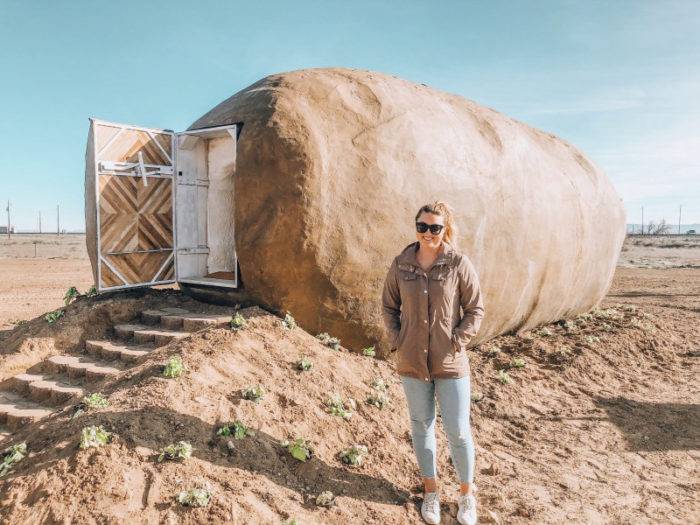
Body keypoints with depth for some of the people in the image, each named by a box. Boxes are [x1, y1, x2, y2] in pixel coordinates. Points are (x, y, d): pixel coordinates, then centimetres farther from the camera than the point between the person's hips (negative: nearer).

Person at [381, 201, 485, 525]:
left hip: (450, 364, -2)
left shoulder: (459, 264, -10)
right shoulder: (401, 264, -2)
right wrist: (397, 340, -1)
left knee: (458, 431, 6)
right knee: (421, 425, 16)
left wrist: (456, 343, -11)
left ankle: (467, 492, 31)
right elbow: (389, 306, 9)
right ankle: (430, 490, 36)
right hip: (411, 362, 3)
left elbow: (475, 310, -4)